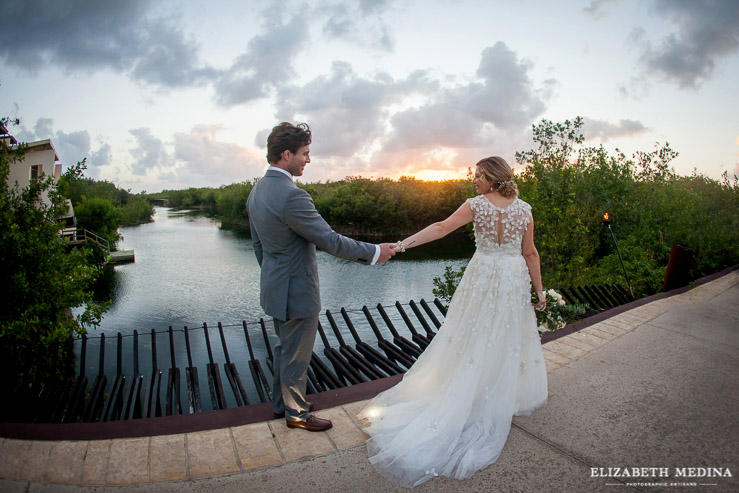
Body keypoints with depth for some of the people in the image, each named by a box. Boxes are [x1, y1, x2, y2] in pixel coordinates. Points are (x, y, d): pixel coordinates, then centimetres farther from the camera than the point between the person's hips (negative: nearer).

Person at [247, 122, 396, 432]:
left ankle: (281, 403, 43)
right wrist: (374, 252, -14)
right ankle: (296, 413, 31)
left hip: (274, 287, 10)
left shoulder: (257, 191, 3)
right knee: (296, 356, 10)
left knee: (285, 349, 25)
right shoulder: (292, 196, -28)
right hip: (297, 292, -9)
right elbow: (330, 241, -25)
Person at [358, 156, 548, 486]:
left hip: (483, 276, -1)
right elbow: (530, 254, -2)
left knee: (477, 337, 12)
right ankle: (508, 396, 28)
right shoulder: (524, 209, -4)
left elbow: (441, 228, -16)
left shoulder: (476, 205, -10)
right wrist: (539, 290, 6)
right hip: (514, 279, 2)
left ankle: (474, 395, 25)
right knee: (508, 339, 14)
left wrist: (404, 243, -15)